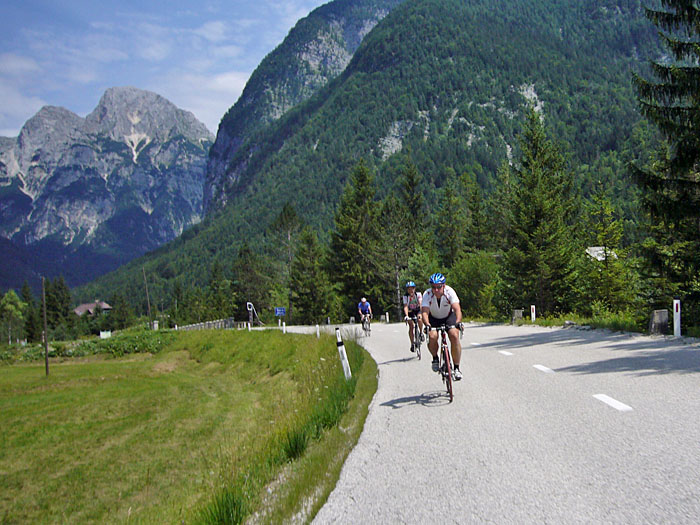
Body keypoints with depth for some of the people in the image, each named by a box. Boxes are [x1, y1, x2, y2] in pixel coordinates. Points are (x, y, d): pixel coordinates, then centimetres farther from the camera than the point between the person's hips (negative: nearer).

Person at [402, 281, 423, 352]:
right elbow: (405, 306, -31)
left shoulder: (418, 294, -23)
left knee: (419, 320, -31)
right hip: (410, 311, 0)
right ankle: (412, 344, -5)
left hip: (418, 310, 0)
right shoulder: (405, 296, -22)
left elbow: (421, 304, -35)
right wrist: (406, 316, -47)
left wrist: (421, 313, -50)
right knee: (411, 326, -14)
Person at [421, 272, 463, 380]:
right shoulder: (427, 294, -26)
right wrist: (427, 325, -54)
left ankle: (456, 368, -12)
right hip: (433, 318, 0)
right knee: (432, 336, -27)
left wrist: (458, 322, -55)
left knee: (454, 336, -23)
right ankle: (435, 358, 3)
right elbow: (424, 311, -35)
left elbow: (457, 309, -36)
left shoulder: (449, 292, -27)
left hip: (449, 316, 0)